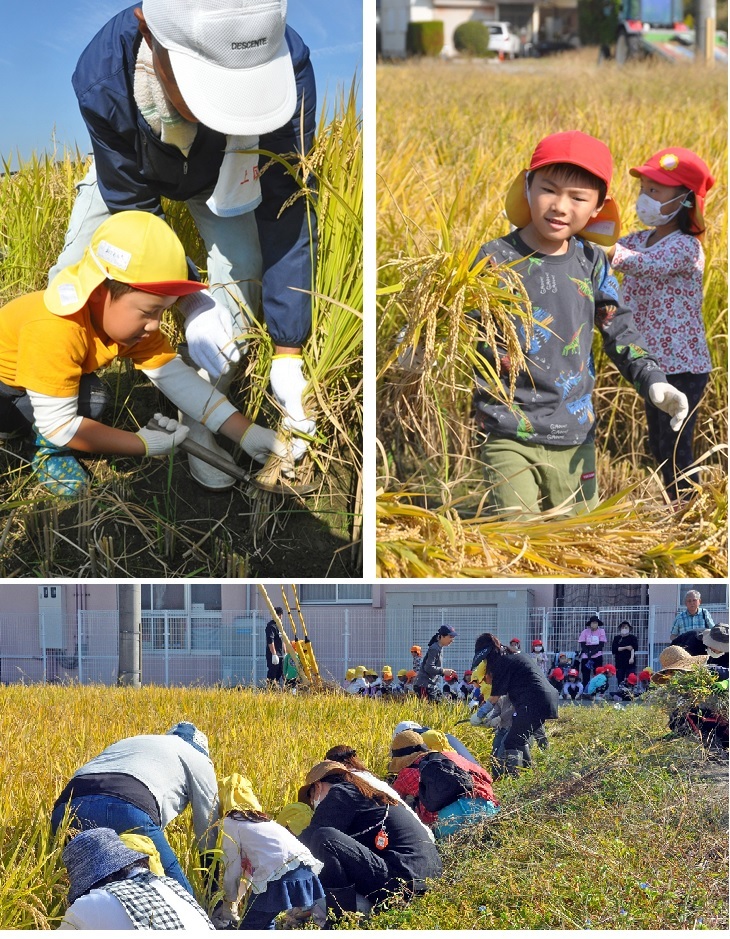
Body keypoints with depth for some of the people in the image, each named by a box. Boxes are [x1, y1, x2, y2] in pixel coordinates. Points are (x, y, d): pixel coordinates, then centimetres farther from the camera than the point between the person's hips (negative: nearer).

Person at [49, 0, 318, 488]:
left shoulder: (290, 66, -45)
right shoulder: (103, 77, -45)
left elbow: (286, 215, -34)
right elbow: (131, 209, -28)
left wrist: (288, 358, -33)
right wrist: (190, 305, -38)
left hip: (227, 174, 0)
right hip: (132, 172, 0)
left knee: (242, 273, -19)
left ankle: (199, 423, 0)